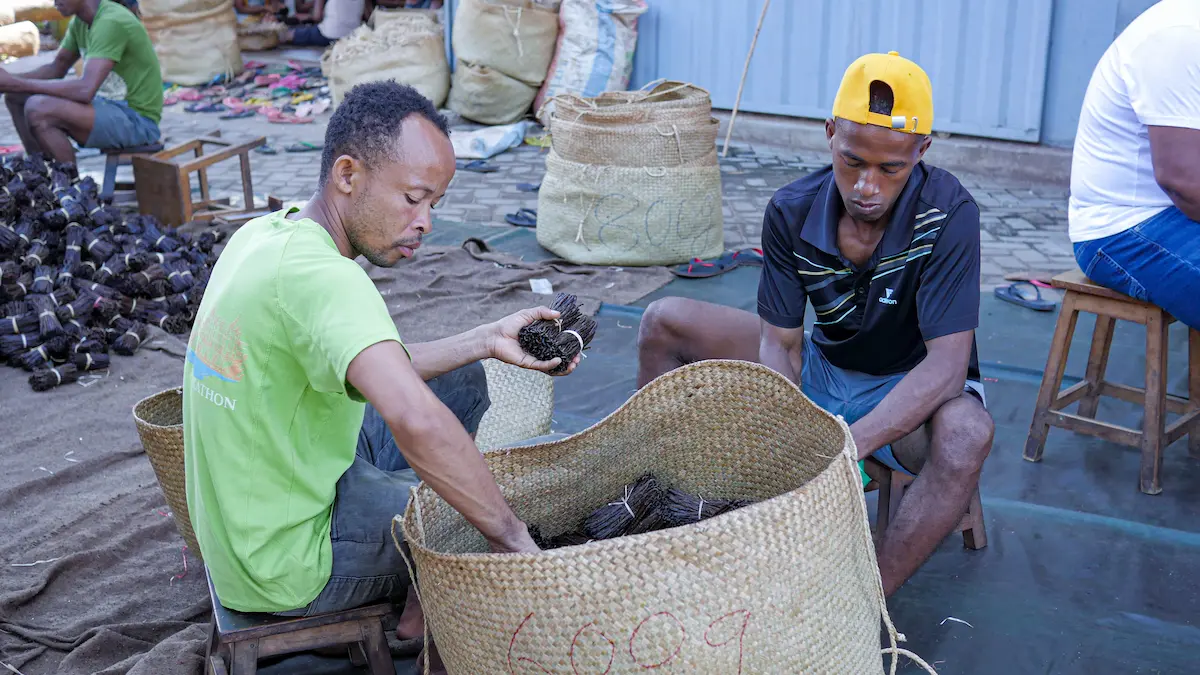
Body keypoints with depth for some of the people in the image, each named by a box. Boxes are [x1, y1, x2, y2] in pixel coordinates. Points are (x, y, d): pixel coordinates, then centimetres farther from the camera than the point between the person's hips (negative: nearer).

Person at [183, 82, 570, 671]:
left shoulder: (264, 234, -1)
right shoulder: (322, 278, -31)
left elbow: (370, 369, 10)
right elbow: (415, 421, -47)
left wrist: (486, 341, 2)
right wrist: (512, 538, -35)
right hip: (287, 568, -9)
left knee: (461, 382, 16)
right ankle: (425, 618, 23)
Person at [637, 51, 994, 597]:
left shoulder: (948, 213, -27)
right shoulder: (792, 213, -15)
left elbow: (947, 362, -32)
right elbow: (779, 343, -13)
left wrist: (849, 445, -45)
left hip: (912, 390, -4)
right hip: (822, 367, 4)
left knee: (966, 435, -41)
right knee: (664, 323, -7)